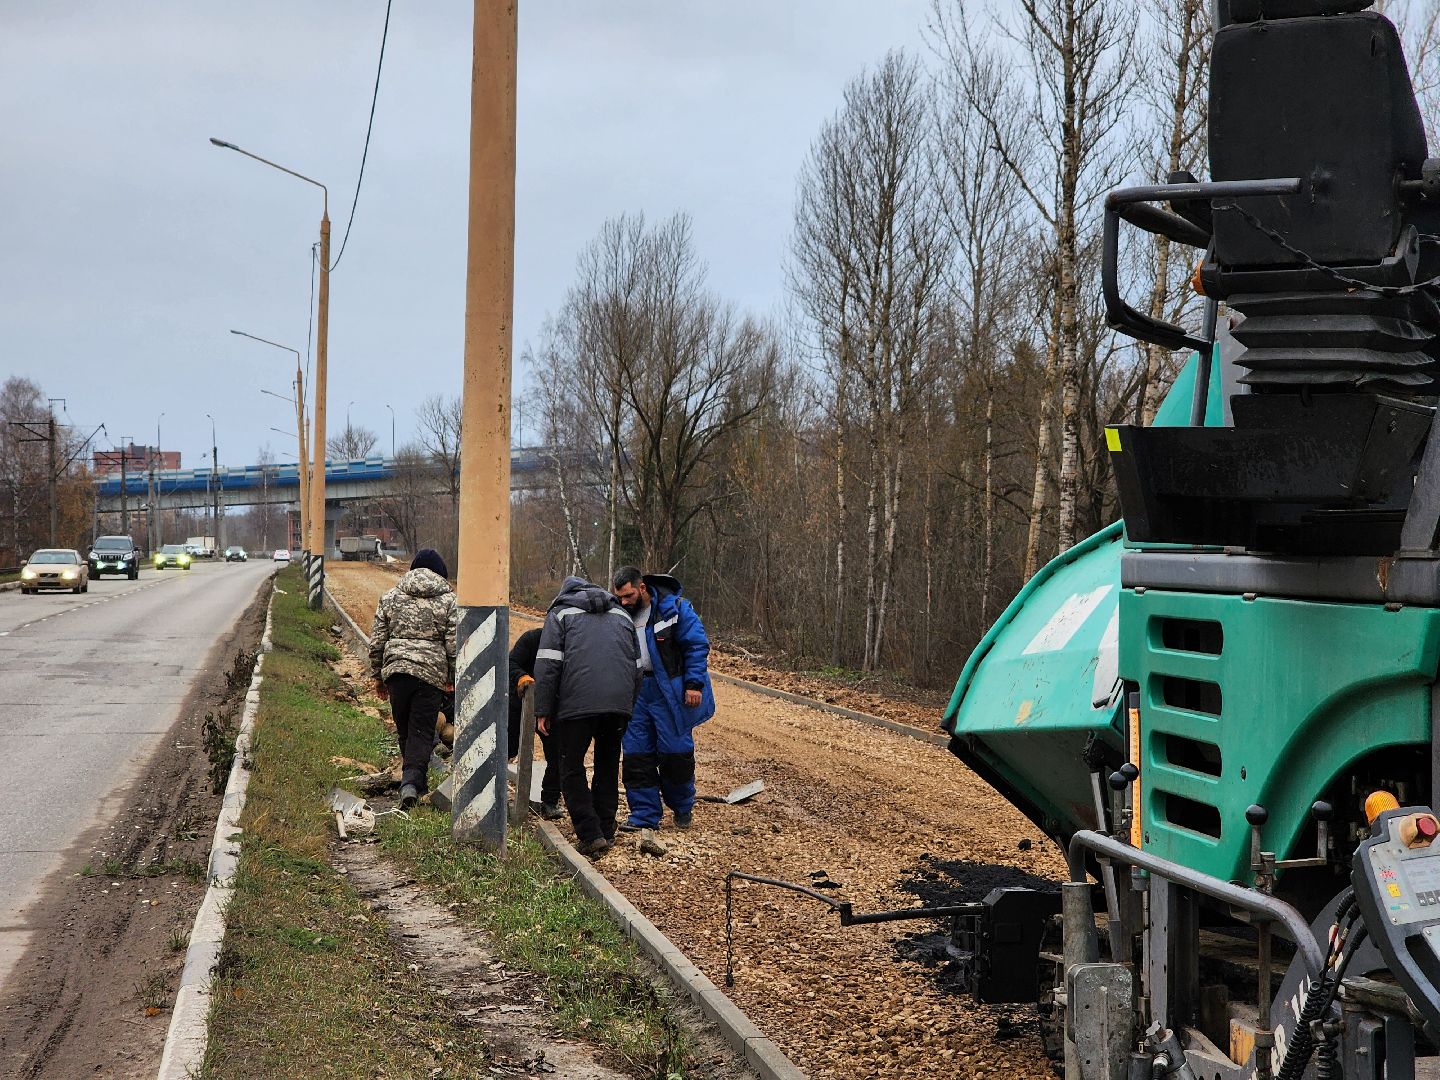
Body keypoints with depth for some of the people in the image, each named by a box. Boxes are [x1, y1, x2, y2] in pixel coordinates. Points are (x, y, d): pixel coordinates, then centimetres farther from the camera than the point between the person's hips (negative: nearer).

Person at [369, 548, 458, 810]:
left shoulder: (391, 597, 8)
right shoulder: (448, 601, 1)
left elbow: (376, 641, 8)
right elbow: (454, 646, -3)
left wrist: (377, 676, 16)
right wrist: (453, 680, 5)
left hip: (396, 670, 2)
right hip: (432, 674, -2)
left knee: (404, 730, 15)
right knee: (422, 732, -1)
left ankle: (414, 779, 26)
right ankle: (412, 781, -17)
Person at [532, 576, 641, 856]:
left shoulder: (560, 613, 12)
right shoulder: (622, 615, 26)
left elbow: (548, 665, 0)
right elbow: (637, 667, 24)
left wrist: (543, 711, 0)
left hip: (577, 704, -4)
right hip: (619, 704, 4)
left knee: (572, 770, 5)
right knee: (608, 768, 18)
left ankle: (590, 835, -5)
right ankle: (606, 832, 21)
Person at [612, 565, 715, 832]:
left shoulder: (674, 608, -10)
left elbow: (697, 646, -9)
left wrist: (694, 684, -15)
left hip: (670, 694, -4)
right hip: (634, 693, 4)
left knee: (675, 753, 1)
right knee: (636, 755, 1)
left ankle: (682, 808, 22)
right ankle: (644, 815, 8)